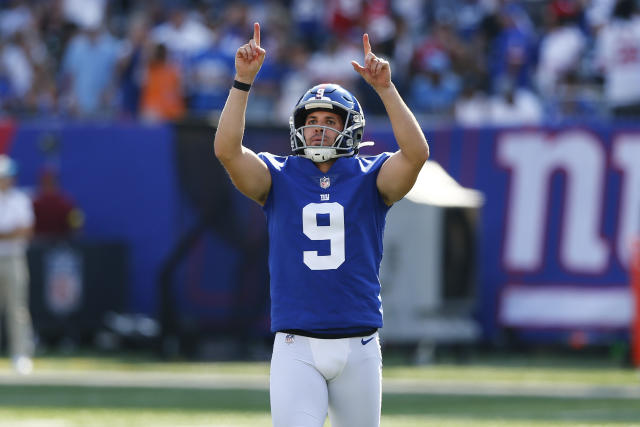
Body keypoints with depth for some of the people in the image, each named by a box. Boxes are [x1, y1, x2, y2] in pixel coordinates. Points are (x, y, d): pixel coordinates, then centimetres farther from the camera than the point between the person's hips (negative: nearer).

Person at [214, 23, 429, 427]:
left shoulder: (369, 178, 5)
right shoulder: (279, 177, 6)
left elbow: (417, 152, -13)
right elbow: (227, 149, -10)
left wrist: (386, 88, -19)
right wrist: (243, 80, -16)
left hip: (358, 347, 1)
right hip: (296, 348, -1)